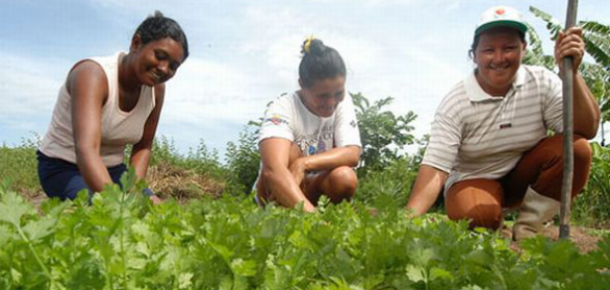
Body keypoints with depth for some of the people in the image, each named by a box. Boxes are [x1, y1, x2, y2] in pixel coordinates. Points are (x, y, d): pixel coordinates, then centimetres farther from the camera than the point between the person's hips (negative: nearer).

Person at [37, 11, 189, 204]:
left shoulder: (156, 89, -8)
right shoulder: (93, 74, -27)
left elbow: (143, 147, 2)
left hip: (112, 170, 6)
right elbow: (86, 149, -43)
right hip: (63, 167, -5)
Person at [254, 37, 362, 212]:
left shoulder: (342, 101, -10)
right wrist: (312, 215, -57)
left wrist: (304, 163, -38)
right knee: (290, 151, -33)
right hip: (277, 192, -3)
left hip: (312, 187, 4)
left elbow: (352, 154, -23)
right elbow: (273, 170, -44)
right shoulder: (283, 109, -26)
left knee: (345, 178, -29)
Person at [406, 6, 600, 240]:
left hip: (524, 175, 3)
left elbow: (586, 130, -20)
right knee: (476, 217, -36)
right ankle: (494, 231, 5)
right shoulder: (455, 104, -20)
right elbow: (435, 169, -27)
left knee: (576, 148, -24)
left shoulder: (541, 82, -12)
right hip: (474, 180, -3)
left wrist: (571, 73, -32)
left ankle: (526, 231, -8)